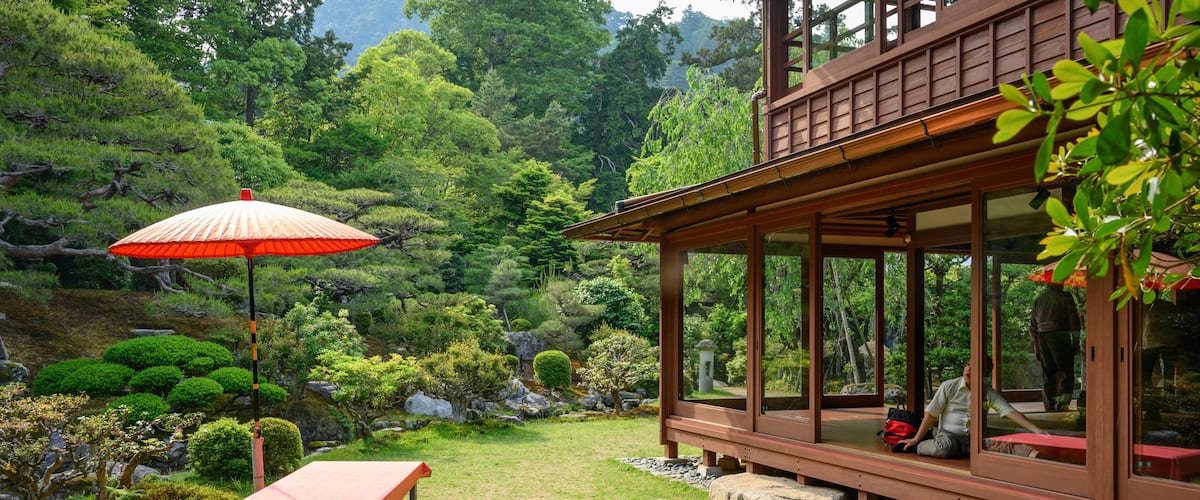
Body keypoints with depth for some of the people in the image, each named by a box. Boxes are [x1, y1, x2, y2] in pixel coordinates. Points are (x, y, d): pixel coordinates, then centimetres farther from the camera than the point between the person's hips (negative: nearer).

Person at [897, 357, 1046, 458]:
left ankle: (1032, 453, -47)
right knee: (943, 449, -38)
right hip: (949, 435, -2)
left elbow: (1011, 412, 1)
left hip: (975, 439, 2)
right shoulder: (949, 387, 0)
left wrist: (1035, 430, -13)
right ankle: (918, 447, -14)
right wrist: (915, 440, 2)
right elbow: (931, 415, 2)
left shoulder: (989, 393, 8)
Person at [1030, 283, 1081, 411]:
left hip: (1042, 338, 5)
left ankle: (1050, 407, 11)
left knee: (1048, 374, 10)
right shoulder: (1065, 297, -3)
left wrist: (1036, 346, 22)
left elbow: (1033, 325, 16)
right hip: (1059, 337, -5)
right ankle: (1061, 403, -14)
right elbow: (1074, 321, -4)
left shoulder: (1039, 299, 14)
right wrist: (1076, 342, 2)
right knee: (1066, 372, -2)